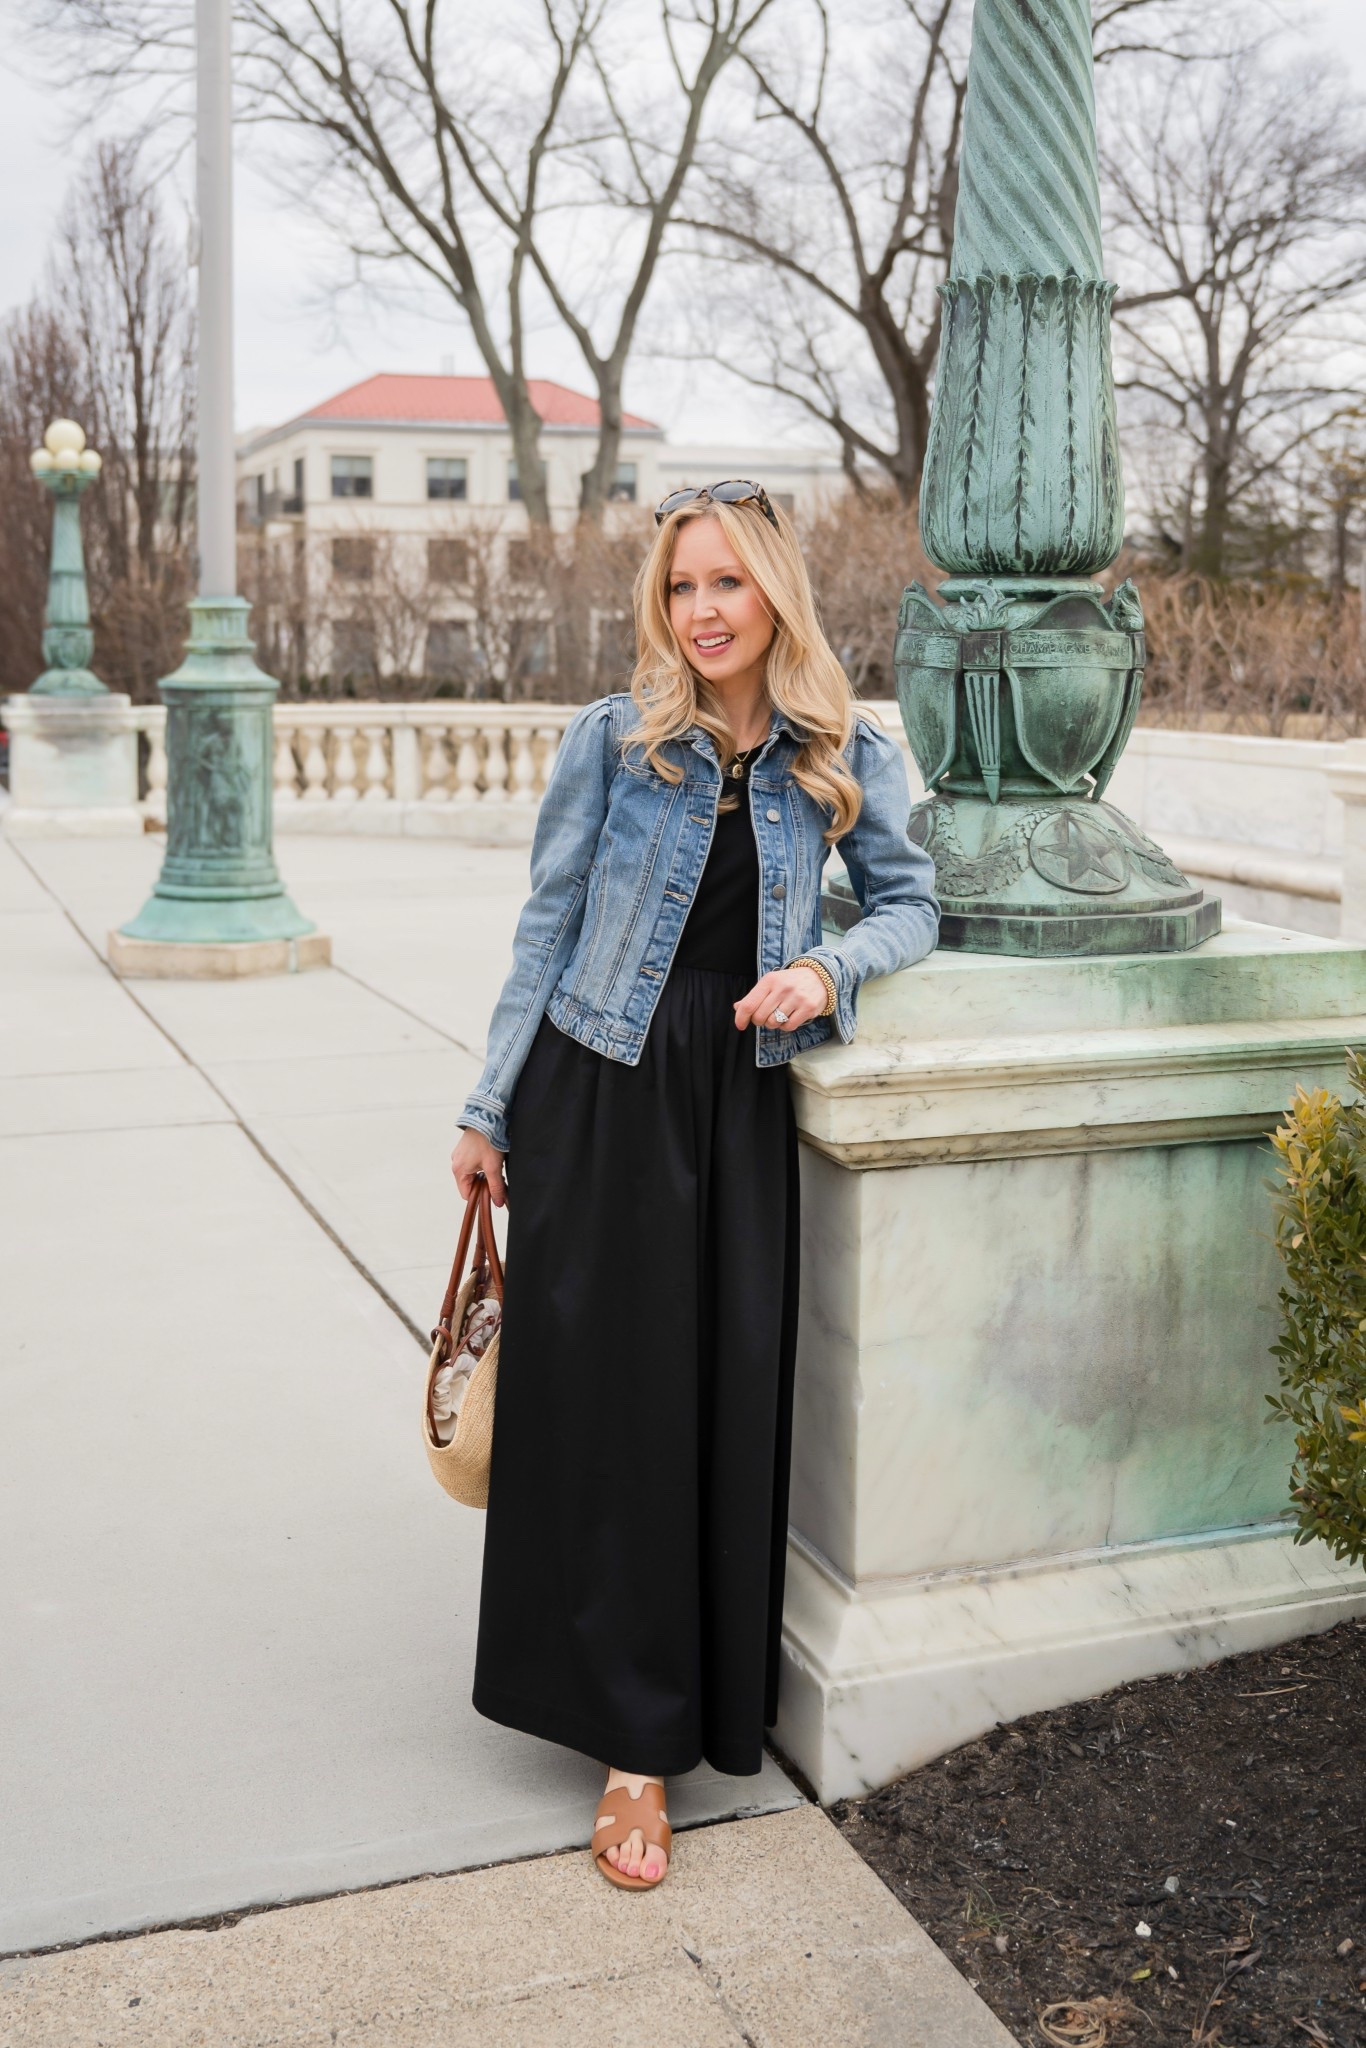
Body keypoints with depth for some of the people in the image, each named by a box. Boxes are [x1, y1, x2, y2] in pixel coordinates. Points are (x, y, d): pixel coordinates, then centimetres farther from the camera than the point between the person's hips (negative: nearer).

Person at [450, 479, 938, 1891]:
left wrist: (829, 965, -11)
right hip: (603, 1099, -1)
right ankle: (635, 1742, 14)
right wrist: (489, 1112, 3)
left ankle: (714, 1702, 23)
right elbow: (546, 928, 2)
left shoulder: (844, 754, 3)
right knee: (610, 1406, 1)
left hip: (744, 1103, 2)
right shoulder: (611, 740, -2)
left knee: (736, 1399, 4)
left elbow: (911, 902, 11)